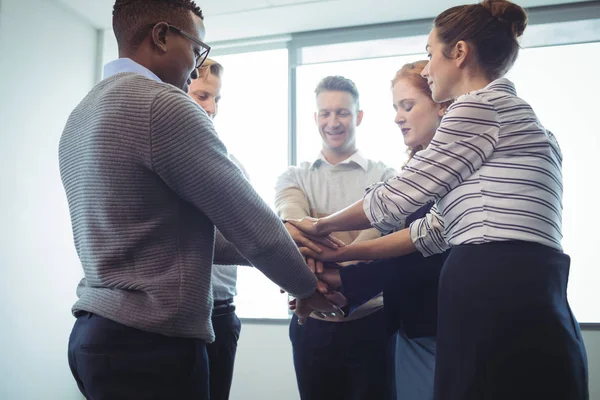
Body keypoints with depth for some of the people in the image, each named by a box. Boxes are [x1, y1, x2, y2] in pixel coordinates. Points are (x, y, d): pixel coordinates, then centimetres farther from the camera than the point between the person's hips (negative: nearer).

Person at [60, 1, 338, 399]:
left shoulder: (82, 116, 12)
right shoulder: (162, 104, -16)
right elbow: (248, 217, -13)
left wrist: (280, 247, 13)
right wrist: (309, 287, 4)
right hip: (151, 343, -9)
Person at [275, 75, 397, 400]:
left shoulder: (384, 177, 1)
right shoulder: (293, 178, 6)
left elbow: (378, 233, -16)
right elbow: (293, 227, -14)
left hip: (369, 322, -1)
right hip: (312, 323, 2)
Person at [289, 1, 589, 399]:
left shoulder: (483, 105, -6)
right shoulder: (511, 115, 23)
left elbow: (398, 196, -4)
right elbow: (441, 227, 19)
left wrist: (321, 226, 14)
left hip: (497, 307, -9)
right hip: (519, 302, 9)